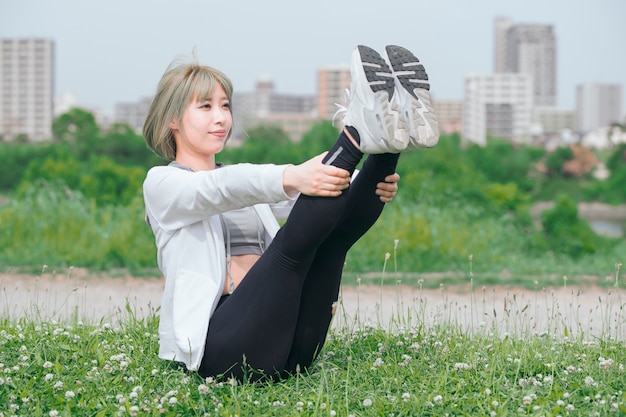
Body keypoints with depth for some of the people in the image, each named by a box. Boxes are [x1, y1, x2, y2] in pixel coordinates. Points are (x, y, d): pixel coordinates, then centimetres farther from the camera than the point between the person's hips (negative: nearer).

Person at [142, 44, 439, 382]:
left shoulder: (247, 179, 27)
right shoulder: (162, 183, 7)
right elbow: (223, 188, -17)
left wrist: (376, 187, -17)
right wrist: (291, 177, -38)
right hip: (218, 342, -5)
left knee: (332, 230, -19)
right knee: (294, 239, -29)